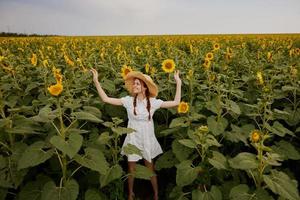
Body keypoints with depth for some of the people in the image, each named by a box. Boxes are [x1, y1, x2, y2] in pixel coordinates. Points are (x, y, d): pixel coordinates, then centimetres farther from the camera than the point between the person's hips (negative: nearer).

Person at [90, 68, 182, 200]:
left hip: (147, 140, 0)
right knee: (131, 169, 15)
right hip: (133, 140, 1)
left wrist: (178, 83, -13)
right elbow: (106, 99, -11)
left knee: (150, 169, 14)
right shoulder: (128, 101, -9)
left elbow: (176, 102, -11)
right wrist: (96, 81, -16)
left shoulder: (153, 102, -9)